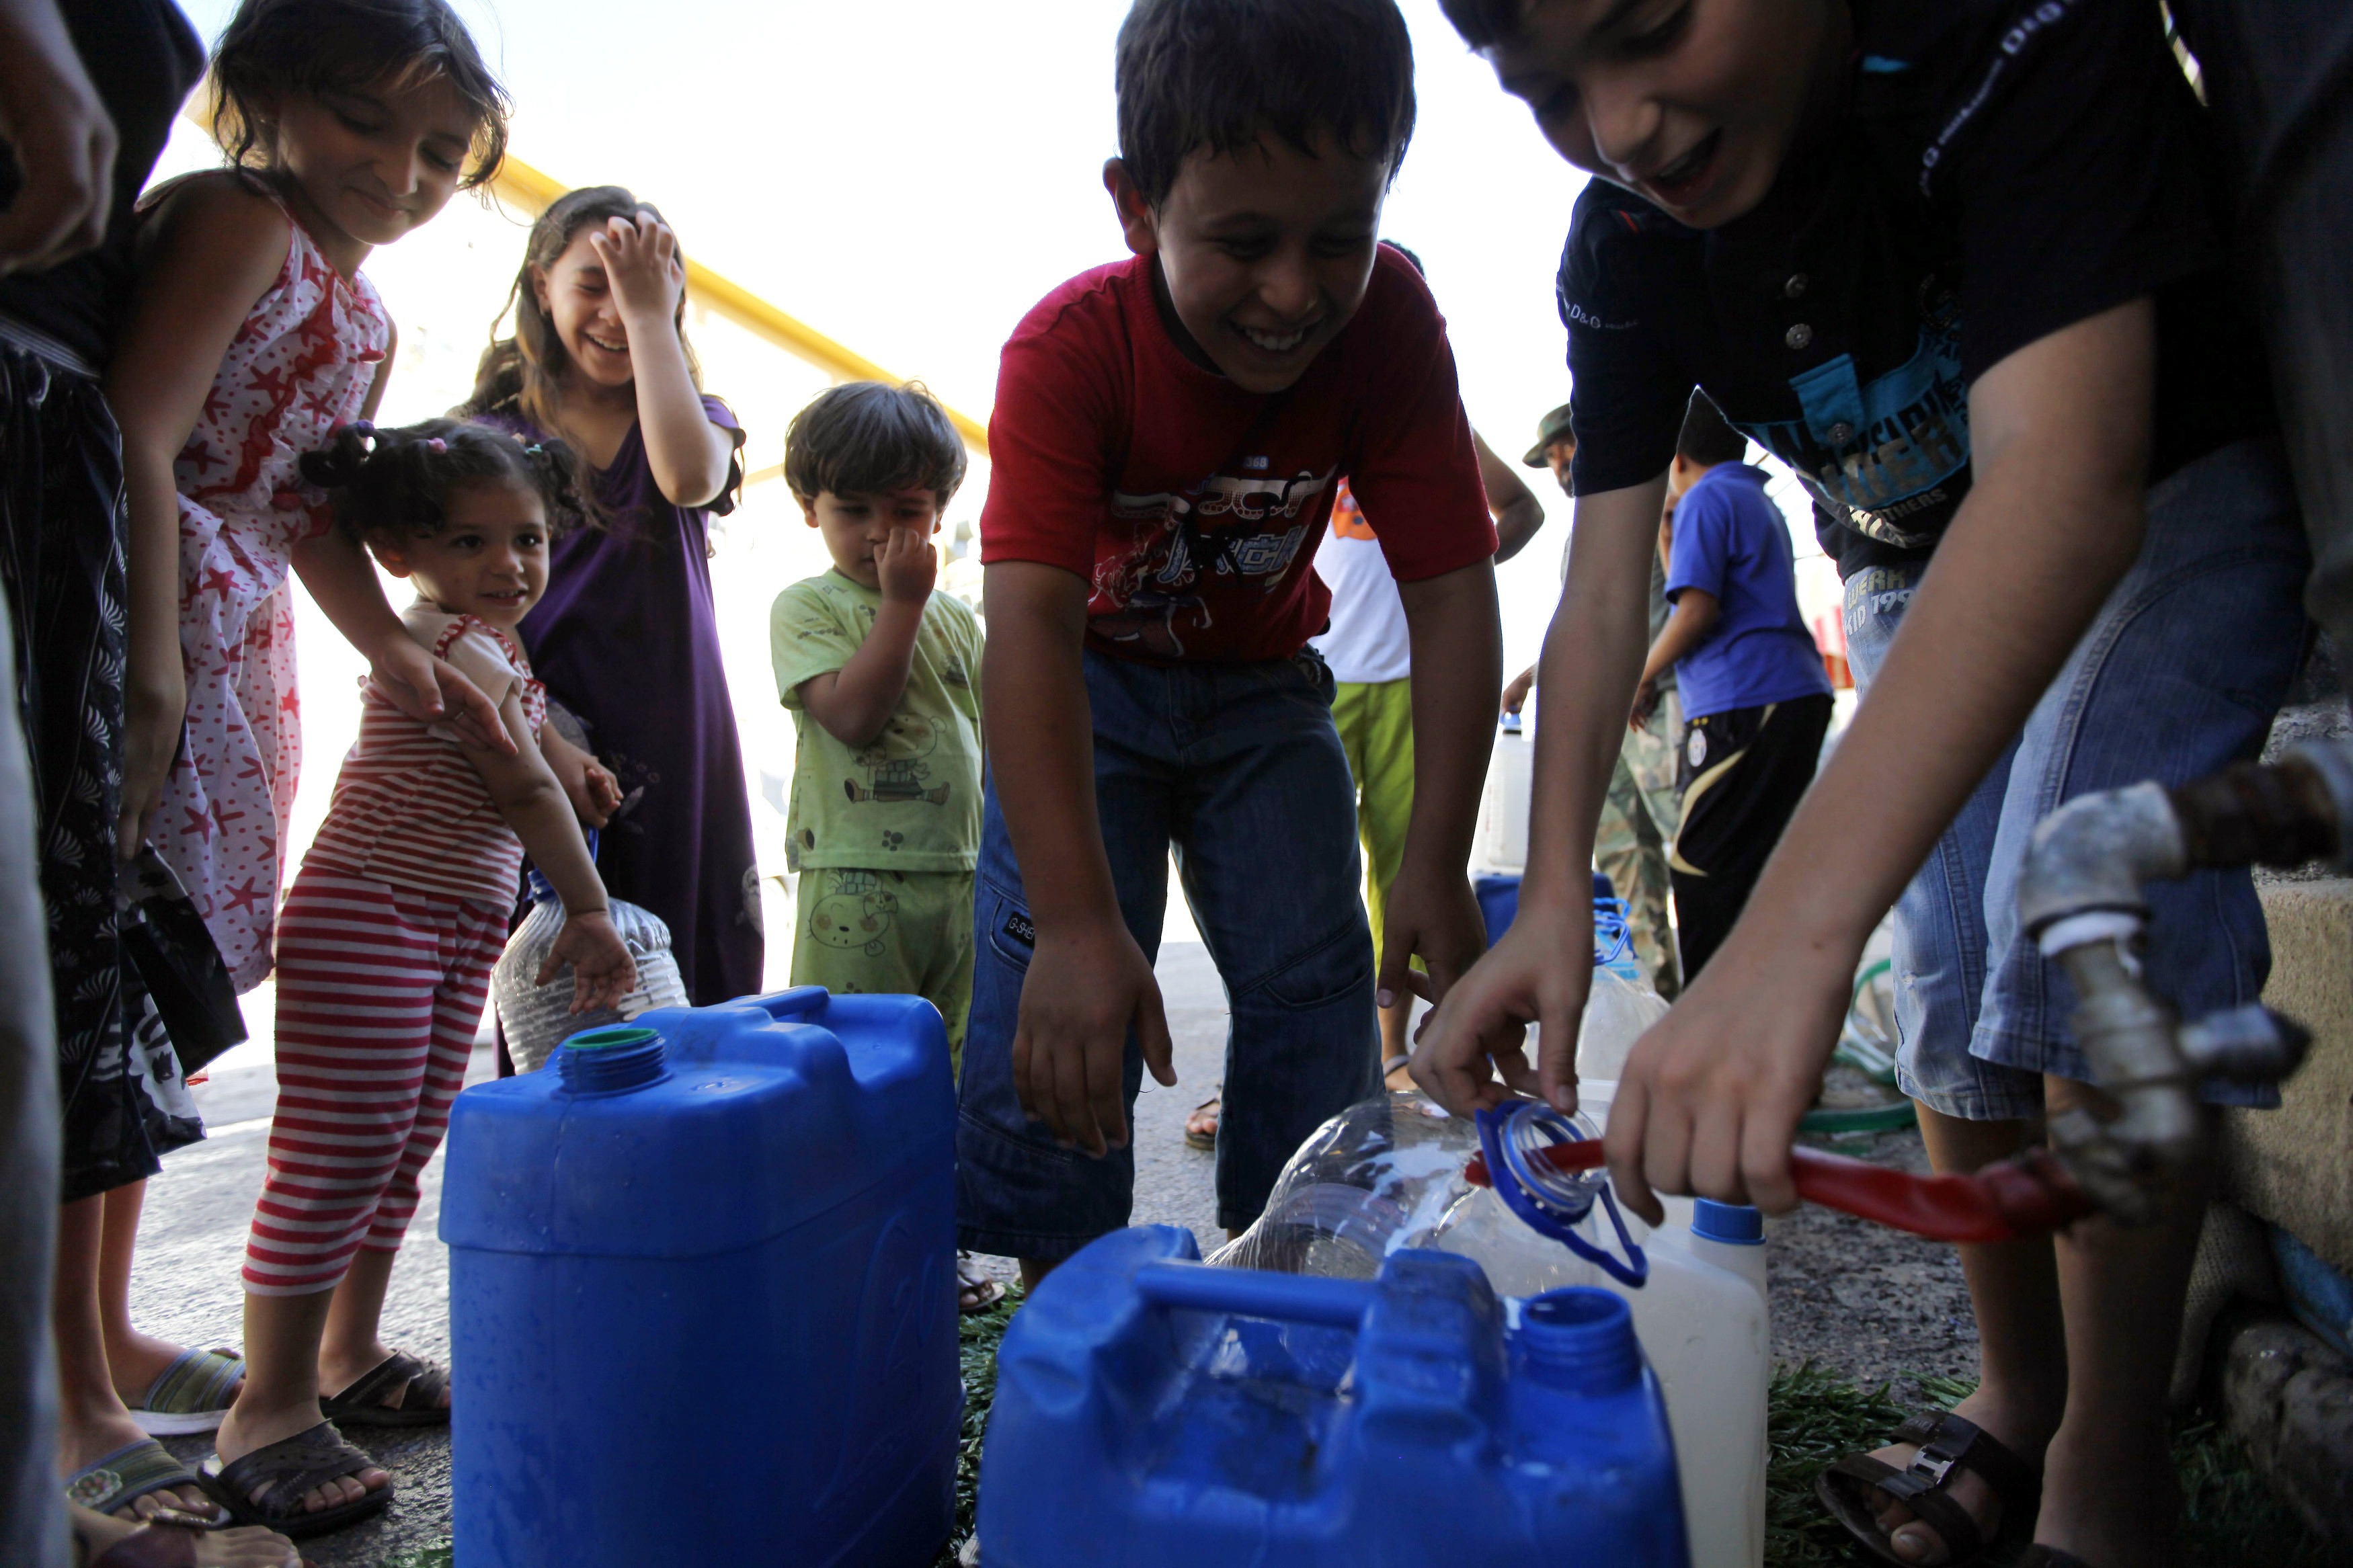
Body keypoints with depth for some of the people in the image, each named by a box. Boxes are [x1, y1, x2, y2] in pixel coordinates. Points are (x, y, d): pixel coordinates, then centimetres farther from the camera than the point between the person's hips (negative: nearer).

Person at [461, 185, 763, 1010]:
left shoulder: (691, 418, 11)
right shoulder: (491, 433, 7)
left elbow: (688, 477, -15)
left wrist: (650, 313, -8)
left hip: (676, 757, 1)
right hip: (545, 763, -1)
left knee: (694, 1016, 2)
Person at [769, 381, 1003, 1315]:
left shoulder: (958, 619, 15)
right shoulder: (807, 606, 0)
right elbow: (854, 714, -17)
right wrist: (900, 603, -12)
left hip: (961, 876, 6)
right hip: (855, 879, -5)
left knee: (945, 1077, 13)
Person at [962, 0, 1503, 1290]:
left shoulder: (1389, 323, -23)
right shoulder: (1070, 347, -30)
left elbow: (1451, 587, -23)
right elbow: (1031, 620, -40)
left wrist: (1436, 865, -29)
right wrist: (1077, 923, -50)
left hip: (1263, 685, 3)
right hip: (1091, 686, -2)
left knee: (1315, 980, -3)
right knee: (1054, 1004, -16)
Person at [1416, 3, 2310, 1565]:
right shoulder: (1621, 250, -16)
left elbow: (2070, 475, -47)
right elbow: (1604, 590, -17)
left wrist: (1792, 934, -58)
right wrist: (1553, 895, -33)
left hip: (2173, 498, -4)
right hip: (1918, 570, 5)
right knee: (1960, 995, 0)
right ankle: (2019, 1397, 21)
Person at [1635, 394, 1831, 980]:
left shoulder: (1706, 498, -3)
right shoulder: (1760, 502, 25)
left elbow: (1697, 608, -14)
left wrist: (1643, 677, -3)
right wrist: (1668, 538, 30)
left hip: (1742, 706, -10)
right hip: (1799, 695, 10)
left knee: (1702, 871, -8)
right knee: (1767, 864, 12)